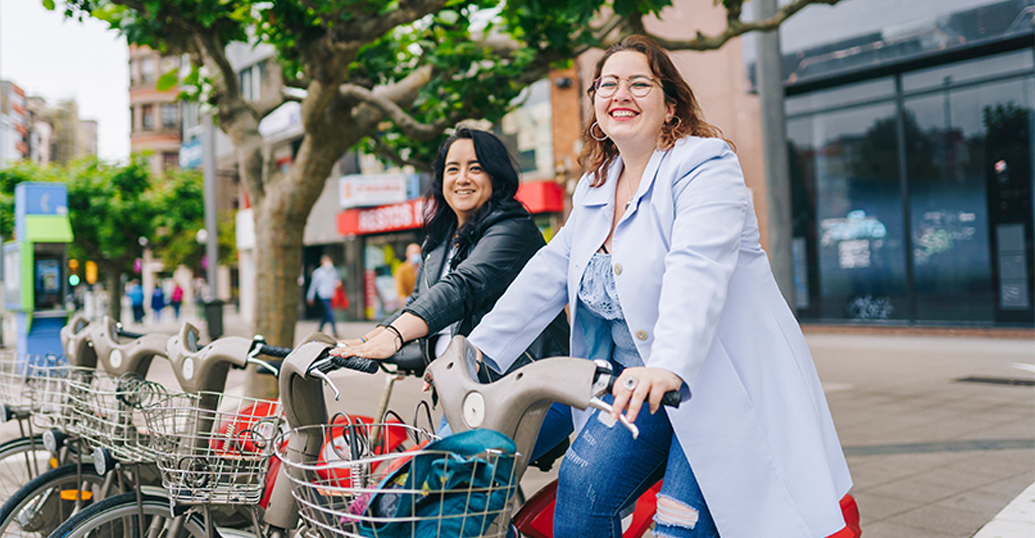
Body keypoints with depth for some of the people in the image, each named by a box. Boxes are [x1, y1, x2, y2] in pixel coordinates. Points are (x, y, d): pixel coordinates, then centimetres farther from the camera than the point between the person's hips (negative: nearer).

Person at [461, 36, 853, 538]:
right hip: (641, 384, 7)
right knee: (581, 482, -9)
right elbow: (548, 275, 10)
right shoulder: (594, 187, 12)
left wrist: (669, 368, -45)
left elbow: (697, 271, -29)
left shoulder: (704, 165, -12)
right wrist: (479, 346, 1)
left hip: (725, 380, -6)